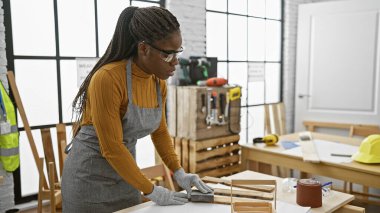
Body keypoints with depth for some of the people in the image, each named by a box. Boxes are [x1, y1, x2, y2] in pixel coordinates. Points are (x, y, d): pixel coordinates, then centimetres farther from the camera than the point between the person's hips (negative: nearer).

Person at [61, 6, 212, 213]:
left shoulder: (159, 82, -4)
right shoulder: (108, 79, -27)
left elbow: (160, 131, 8)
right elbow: (112, 148, -24)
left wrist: (179, 173, -1)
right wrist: (151, 191, -18)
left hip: (125, 174, 6)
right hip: (90, 177, -6)